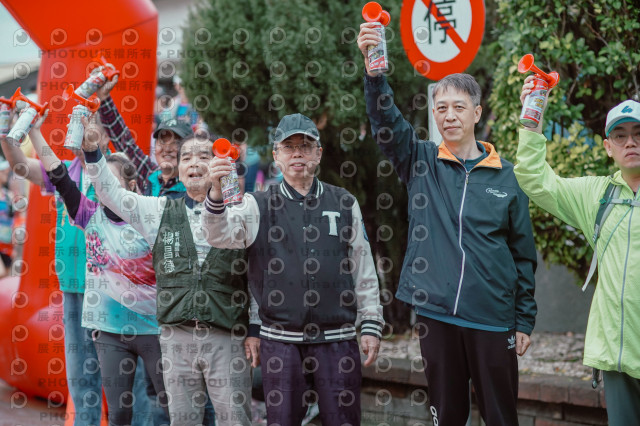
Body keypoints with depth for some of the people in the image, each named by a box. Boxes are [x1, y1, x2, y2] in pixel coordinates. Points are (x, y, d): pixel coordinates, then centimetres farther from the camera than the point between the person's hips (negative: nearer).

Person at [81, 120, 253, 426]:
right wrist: (91, 151, -2)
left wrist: (255, 332, -4)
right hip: (177, 336, 3)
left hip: (225, 337, -2)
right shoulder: (161, 212, 12)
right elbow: (111, 193, 10)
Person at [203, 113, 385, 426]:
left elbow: (364, 270, 11)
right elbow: (221, 235, -13)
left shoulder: (345, 204, 9)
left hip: (337, 339, 1)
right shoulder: (259, 206, 5)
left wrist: (371, 325, 6)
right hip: (280, 339, -1)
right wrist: (216, 194, -32)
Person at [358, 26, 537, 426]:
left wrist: (525, 320, 4)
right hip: (435, 314, 1)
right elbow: (386, 119, -13)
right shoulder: (422, 162, 4)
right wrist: (374, 68, -31)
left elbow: (524, 253, 5)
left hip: (493, 318, -1)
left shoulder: (507, 176, 2)